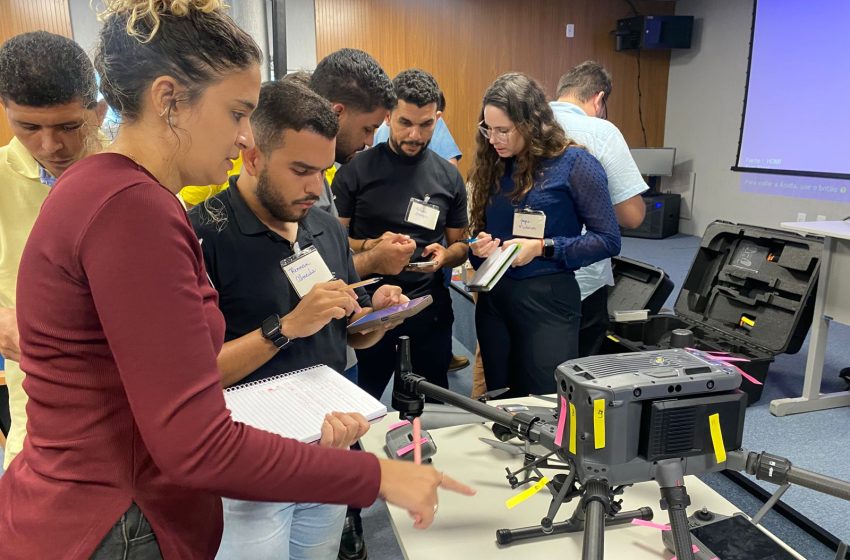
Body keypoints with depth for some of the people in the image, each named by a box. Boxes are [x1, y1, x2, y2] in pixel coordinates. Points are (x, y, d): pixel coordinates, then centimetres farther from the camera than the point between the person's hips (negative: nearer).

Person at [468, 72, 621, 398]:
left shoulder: (574, 163, -8)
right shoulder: (492, 165, 8)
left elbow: (608, 240, -9)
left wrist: (542, 248, -17)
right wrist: (479, 247, -7)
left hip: (547, 300, -5)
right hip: (493, 298, 5)